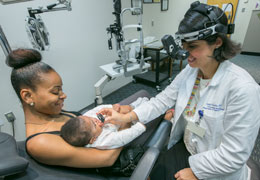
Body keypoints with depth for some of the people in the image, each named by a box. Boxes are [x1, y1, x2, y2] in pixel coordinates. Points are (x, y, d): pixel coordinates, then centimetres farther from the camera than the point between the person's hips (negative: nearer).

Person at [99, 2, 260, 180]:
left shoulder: (243, 88, -26)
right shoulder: (189, 72, -7)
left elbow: (235, 153, -22)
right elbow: (162, 100, -9)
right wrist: (126, 117, -18)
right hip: (184, 147, 4)